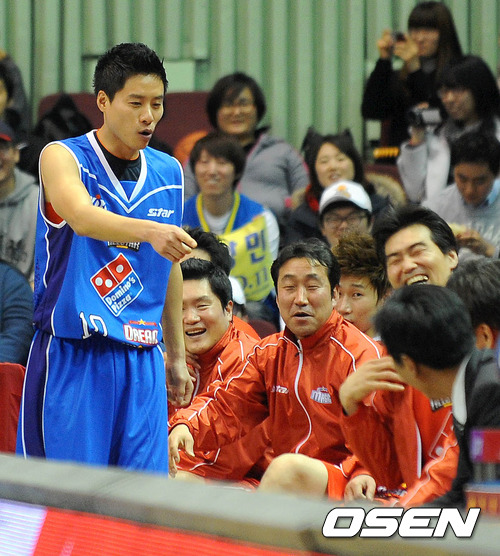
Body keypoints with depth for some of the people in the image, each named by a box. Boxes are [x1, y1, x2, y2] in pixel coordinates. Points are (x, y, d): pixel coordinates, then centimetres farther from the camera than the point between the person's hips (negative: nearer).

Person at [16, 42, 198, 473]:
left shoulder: (169, 173, 11)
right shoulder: (62, 157, -6)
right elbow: (82, 218, -27)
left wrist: (176, 355, 20)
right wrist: (149, 231, -45)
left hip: (142, 360, 5)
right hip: (71, 356, -4)